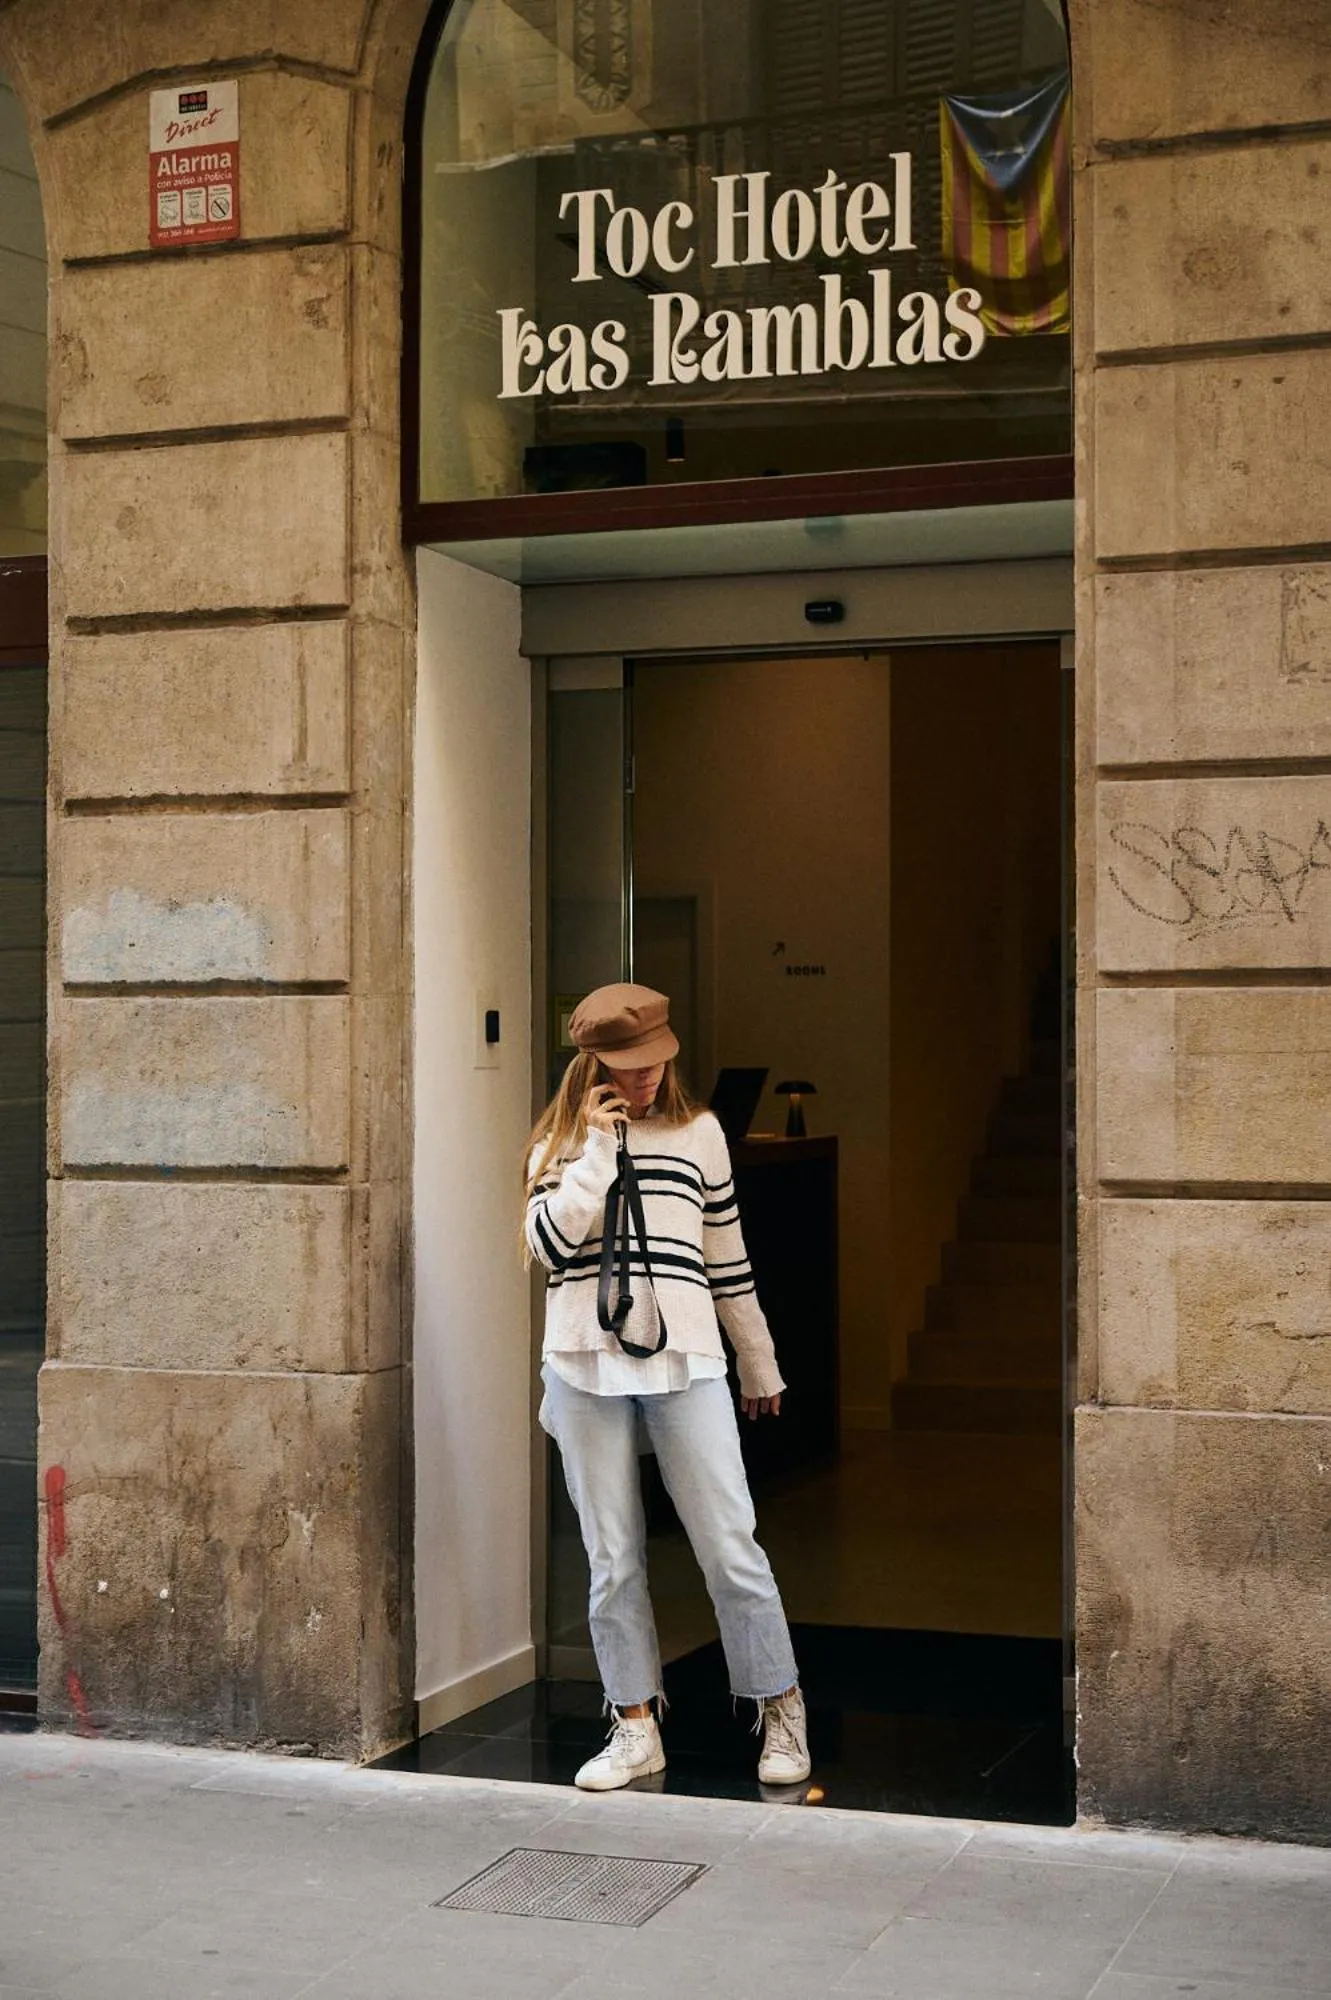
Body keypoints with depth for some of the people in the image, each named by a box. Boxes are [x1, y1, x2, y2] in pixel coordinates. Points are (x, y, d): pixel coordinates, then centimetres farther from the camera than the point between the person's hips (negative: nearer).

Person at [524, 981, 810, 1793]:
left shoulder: (700, 1132, 10)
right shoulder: (562, 1139, 9)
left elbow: (727, 1259, 14)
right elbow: (550, 1243, -8)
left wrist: (760, 1367, 18)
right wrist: (596, 1145, -8)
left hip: (685, 1361, 0)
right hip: (585, 1362, 1)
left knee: (731, 1546, -2)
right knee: (613, 1558, 5)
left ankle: (784, 1711, 11)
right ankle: (636, 1728, 16)